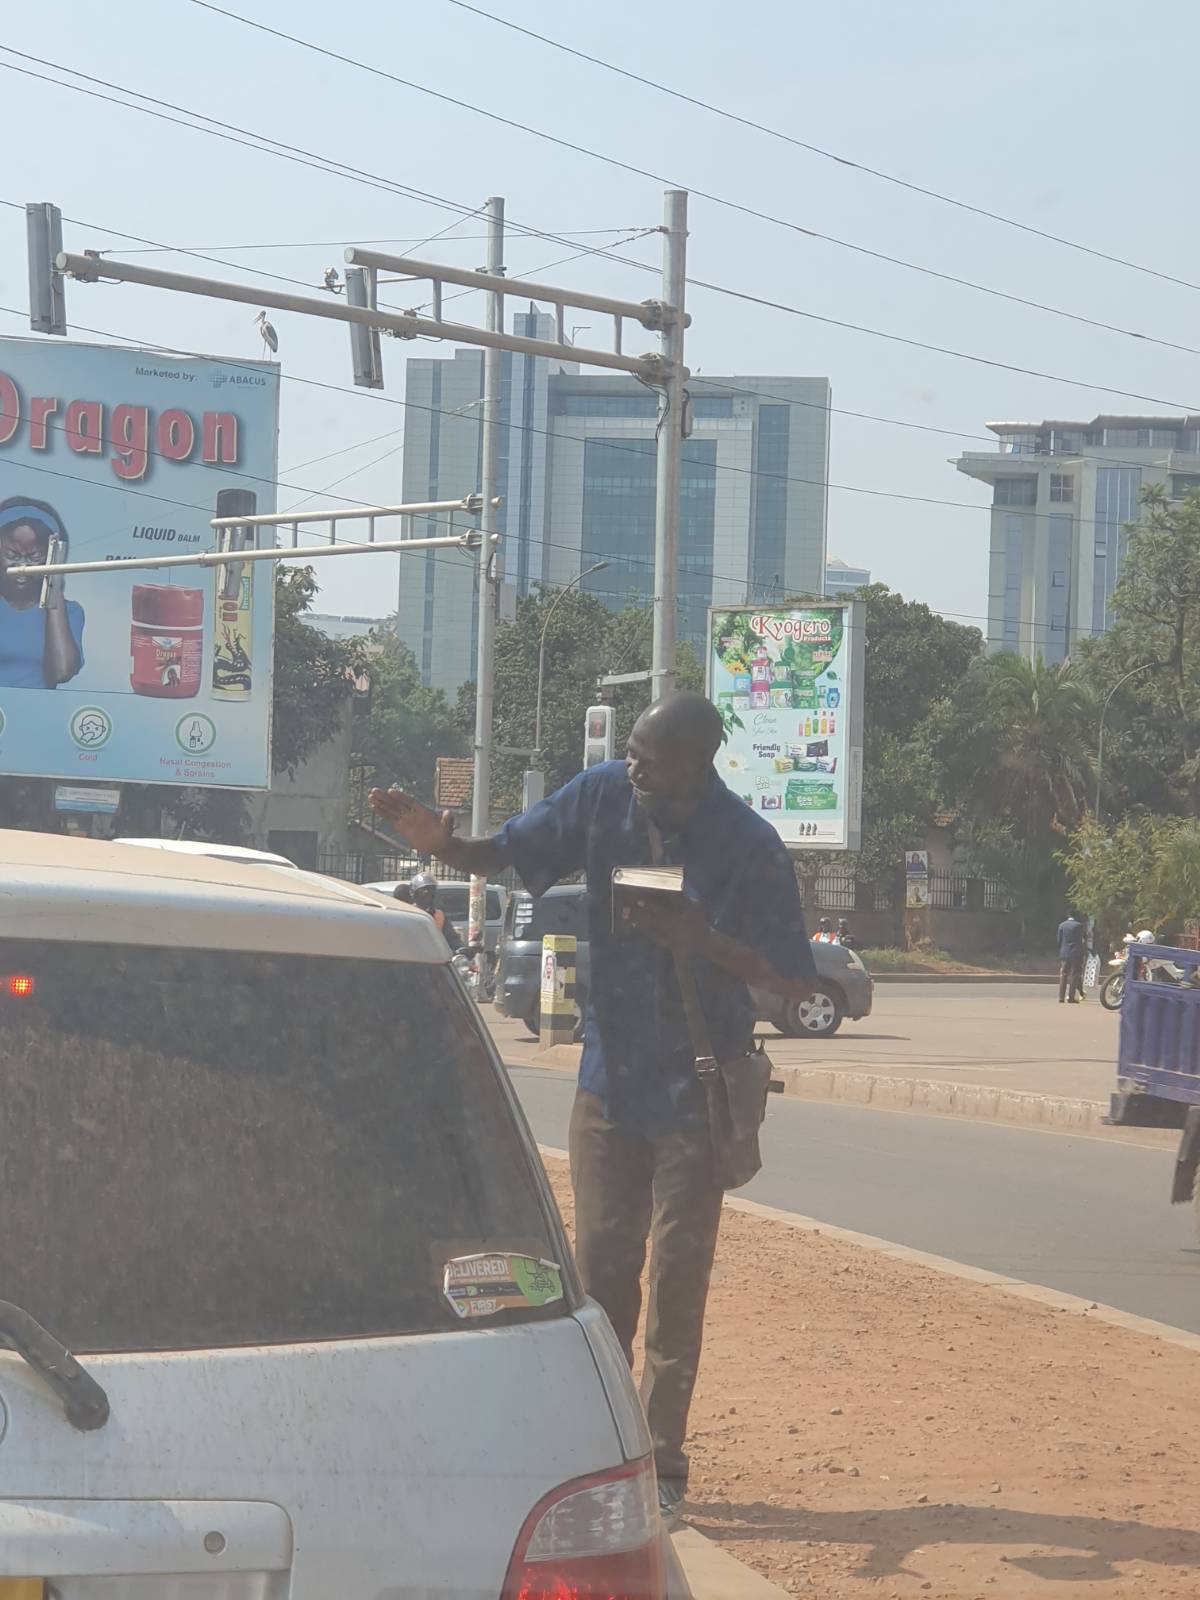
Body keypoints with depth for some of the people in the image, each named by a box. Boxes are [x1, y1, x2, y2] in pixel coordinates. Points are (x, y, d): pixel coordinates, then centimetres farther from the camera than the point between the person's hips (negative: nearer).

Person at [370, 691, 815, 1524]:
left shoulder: (749, 847, -17)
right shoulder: (605, 797, -6)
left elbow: (796, 980, -13)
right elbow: (506, 853, 3)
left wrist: (703, 941, -27)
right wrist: (441, 843, -18)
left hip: (694, 1095, -4)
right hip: (610, 1080, 4)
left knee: (677, 1278, 1)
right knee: (601, 1266, 9)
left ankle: (662, 1465, 9)